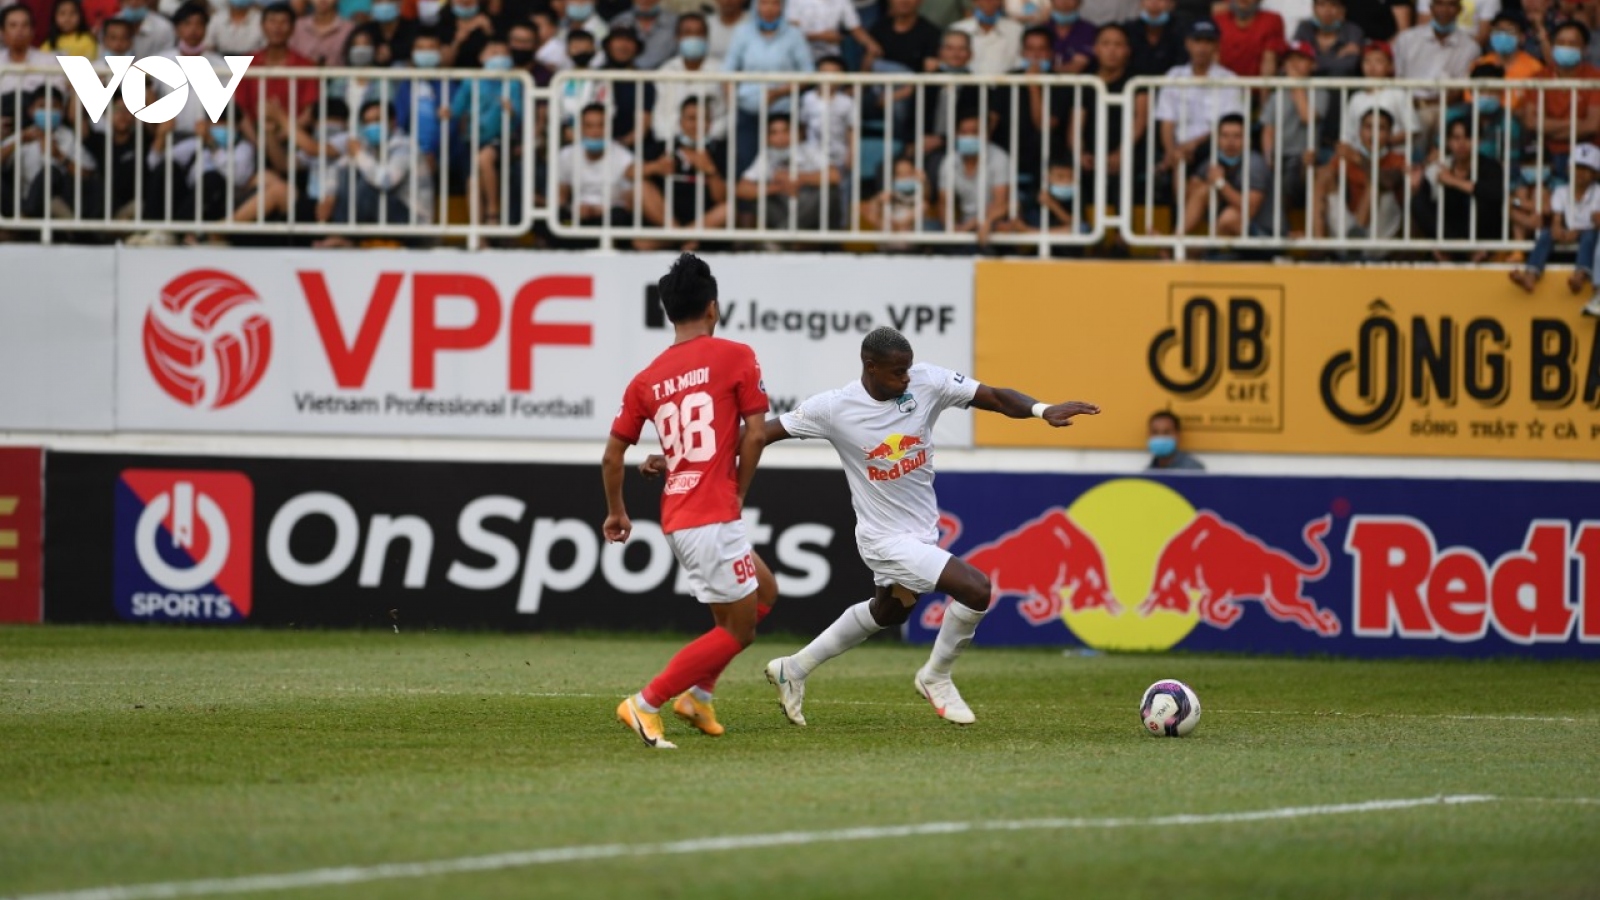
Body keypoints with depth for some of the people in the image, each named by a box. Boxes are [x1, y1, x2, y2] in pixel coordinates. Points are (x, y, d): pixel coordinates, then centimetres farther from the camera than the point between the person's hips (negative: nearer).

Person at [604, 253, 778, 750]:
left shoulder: (647, 379, 11)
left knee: (764, 592, 24)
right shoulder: (735, 356, -4)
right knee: (738, 629, 2)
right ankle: (646, 704, -6)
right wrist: (739, 491, 5)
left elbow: (612, 456, 13)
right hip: (714, 518, -7)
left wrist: (616, 512, 29)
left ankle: (698, 694, 18)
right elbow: (756, 433, -9)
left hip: (676, 518, 7)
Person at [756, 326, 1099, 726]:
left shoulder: (927, 382, -12)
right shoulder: (834, 408, -20)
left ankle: (794, 670, 44)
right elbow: (763, 433, -11)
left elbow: (997, 398, -15)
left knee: (888, 613, 28)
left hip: (922, 532, 7)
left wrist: (1043, 410, -32)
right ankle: (936, 678, 5)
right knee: (975, 588, -20)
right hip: (887, 539, -7)